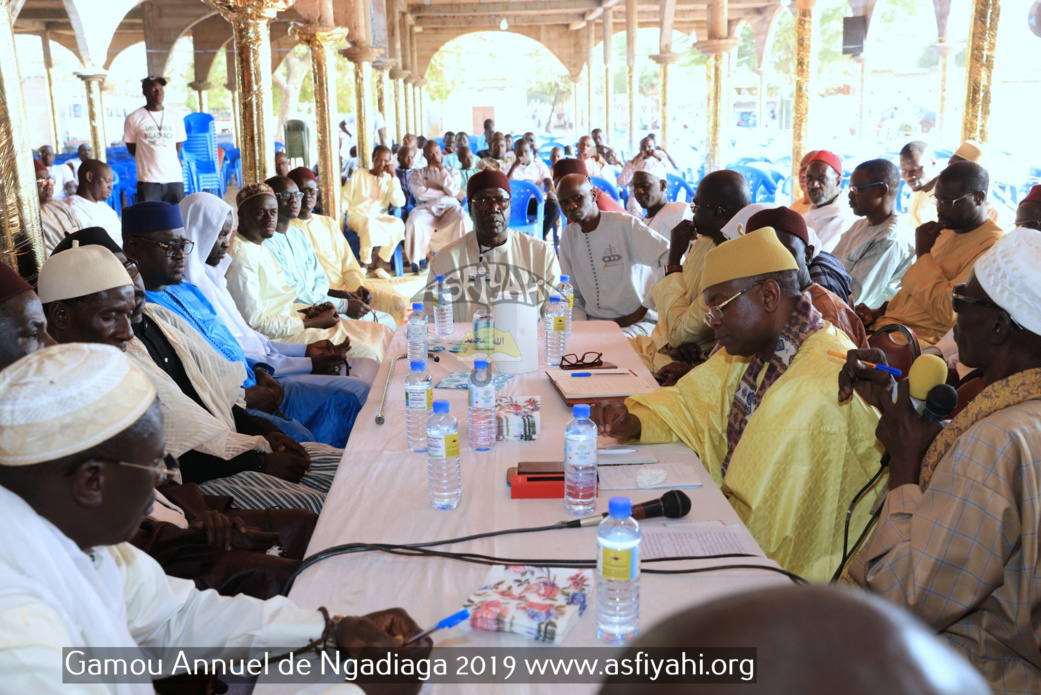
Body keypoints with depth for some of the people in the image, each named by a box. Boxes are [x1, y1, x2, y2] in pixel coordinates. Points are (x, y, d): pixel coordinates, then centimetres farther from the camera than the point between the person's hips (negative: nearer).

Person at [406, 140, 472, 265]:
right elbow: (420, 193, -2)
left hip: (449, 208, 0)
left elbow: (453, 191, 1)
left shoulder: (452, 172, 21)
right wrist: (446, 193, 0)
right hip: (426, 208, 0)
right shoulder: (416, 173, 18)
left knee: (464, 221, -35)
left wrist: (442, 169, 2)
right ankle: (426, 256, -17)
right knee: (414, 223, -36)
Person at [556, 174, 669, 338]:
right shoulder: (568, 235, 8)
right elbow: (572, 293, 13)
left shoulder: (624, 225, -11)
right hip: (593, 323, 6)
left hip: (635, 324, -6)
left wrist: (640, 313, -13)